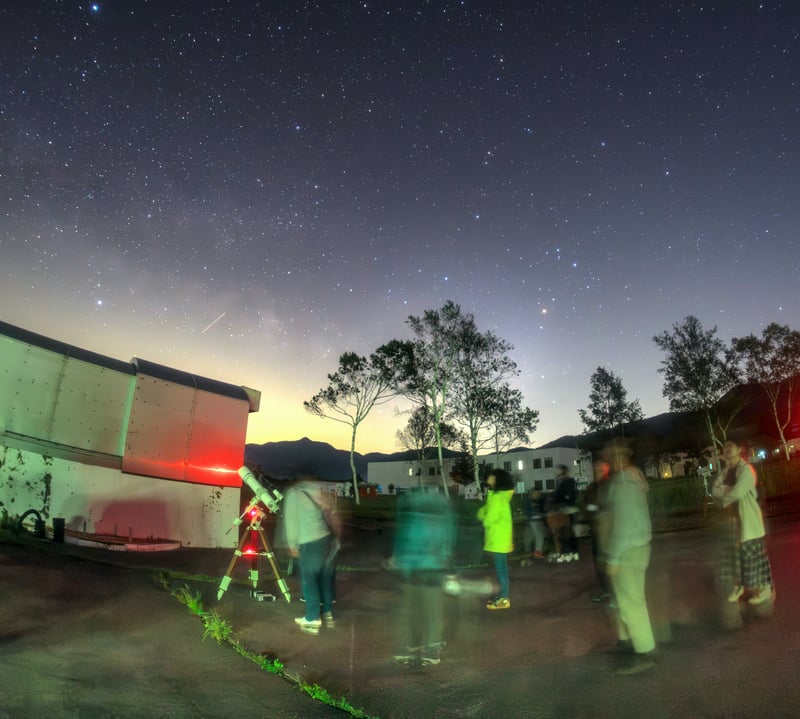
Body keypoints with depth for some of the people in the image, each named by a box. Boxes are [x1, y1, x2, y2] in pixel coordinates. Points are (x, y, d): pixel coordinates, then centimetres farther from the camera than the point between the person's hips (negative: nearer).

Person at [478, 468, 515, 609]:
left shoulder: (498, 497, -19)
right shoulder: (496, 495, 12)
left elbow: (489, 520, -20)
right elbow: (483, 512, 14)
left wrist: (484, 516, -1)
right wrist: (483, 512, -6)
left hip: (498, 539, -10)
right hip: (497, 538, 10)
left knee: (501, 569, -2)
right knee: (501, 568, 16)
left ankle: (504, 599, 6)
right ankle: (503, 595, 24)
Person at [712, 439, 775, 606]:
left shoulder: (746, 469, -13)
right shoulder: (726, 472, 10)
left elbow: (738, 492, -22)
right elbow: (715, 491, 2)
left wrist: (724, 498, -6)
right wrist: (728, 491, -16)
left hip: (749, 517, -7)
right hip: (734, 517, 7)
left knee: (753, 552, -1)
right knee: (735, 551, 11)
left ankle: (766, 588, 11)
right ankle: (739, 586, 24)